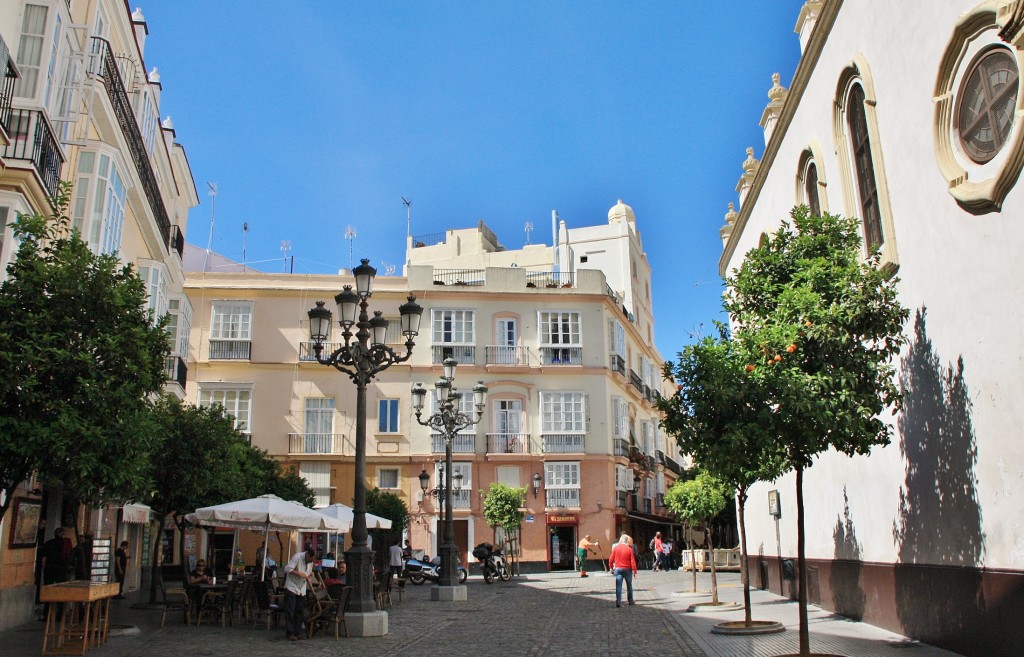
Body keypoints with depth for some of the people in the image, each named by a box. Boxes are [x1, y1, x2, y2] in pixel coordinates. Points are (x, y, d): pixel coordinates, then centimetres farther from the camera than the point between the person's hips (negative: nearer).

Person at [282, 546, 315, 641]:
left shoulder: (310, 562, 6)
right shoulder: (297, 557, -17)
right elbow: (287, 569, -21)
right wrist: (299, 573, -24)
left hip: (302, 590, 7)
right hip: (291, 588, -7)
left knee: (300, 612, 7)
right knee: (290, 611, -6)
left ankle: (297, 632, 13)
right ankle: (289, 633, -1)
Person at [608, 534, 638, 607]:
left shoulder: (615, 547, -3)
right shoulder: (629, 549, -9)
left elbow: (611, 559, -1)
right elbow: (633, 561, -10)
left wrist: (611, 567, 12)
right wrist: (634, 571, -3)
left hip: (618, 569, 1)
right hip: (627, 569, -1)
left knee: (618, 586, 1)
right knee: (629, 585, 15)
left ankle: (618, 601, -6)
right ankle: (630, 601, 25)